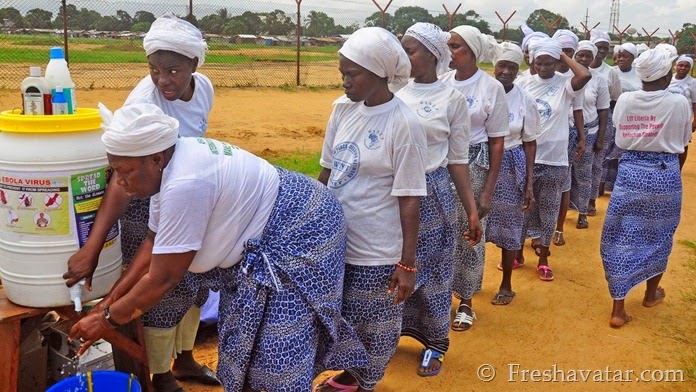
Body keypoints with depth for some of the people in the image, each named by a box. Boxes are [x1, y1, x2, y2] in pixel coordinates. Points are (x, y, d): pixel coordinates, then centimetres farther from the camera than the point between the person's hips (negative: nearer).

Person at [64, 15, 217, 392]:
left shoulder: (204, 87, -9)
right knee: (161, 293, 2)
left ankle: (184, 360, 40)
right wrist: (92, 247, -40)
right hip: (147, 203, -7)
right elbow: (123, 178, -35)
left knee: (194, 281, 18)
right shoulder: (144, 101, -29)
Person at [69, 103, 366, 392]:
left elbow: (162, 279, -23)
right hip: (264, 239, 9)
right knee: (246, 339, 19)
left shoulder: (184, 184, -32)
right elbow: (154, 243, 6)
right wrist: (109, 302, 5)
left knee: (275, 361, 0)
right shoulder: (167, 166, -3)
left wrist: (108, 319, -9)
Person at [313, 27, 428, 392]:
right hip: (334, 239, 6)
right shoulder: (343, 108, 0)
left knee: (375, 325, 13)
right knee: (340, 318, 21)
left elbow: (409, 200, -16)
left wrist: (407, 264, -14)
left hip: (377, 252, -6)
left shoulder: (404, 124, -17)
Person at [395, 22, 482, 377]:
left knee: (431, 270, 9)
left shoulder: (452, 99, -6)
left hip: (432, 193, -3)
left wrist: (472, 210, -3)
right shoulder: (397, 93, 3)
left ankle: (434, 344, 27)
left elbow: (457, 161, -2)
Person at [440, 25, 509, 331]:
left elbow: (497, 142, -4)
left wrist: (488, 189, -8)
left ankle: (465, 302, 26)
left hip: (473, 167, -2)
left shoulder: (491, 88, -6)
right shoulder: (441, 82, 1)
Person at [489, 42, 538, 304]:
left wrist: (529, 184, -1)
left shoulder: (525, 100, -3)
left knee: (508, 225, 10)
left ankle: (506, 285, 28)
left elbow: (529, 143, 2)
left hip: (511, 167, 1)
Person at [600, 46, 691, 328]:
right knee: (658, 236, 19)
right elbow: (682, 144, 3)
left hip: (630, 173, 1)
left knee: (621, 239, 6)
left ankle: (618, 309, 6)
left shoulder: (624, 100, -4)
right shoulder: (679, 103, -9)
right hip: (665, 175, -1)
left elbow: (621, 136, 4)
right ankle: (651, 294, 39)